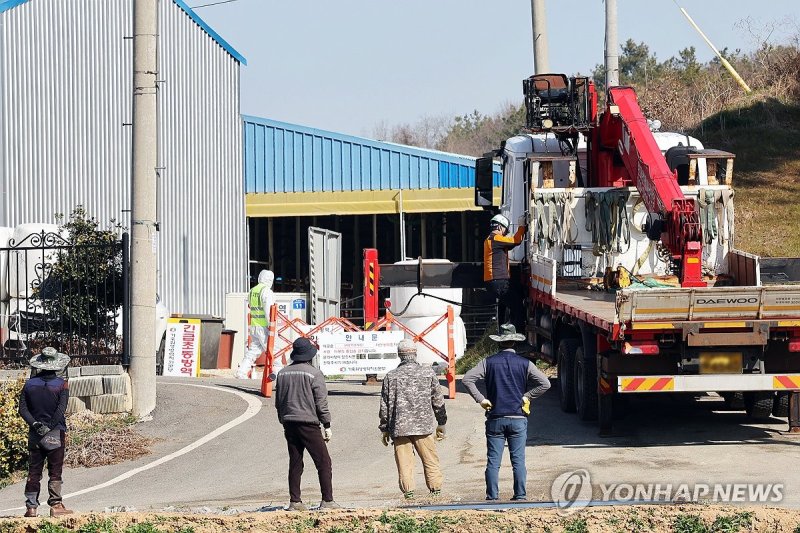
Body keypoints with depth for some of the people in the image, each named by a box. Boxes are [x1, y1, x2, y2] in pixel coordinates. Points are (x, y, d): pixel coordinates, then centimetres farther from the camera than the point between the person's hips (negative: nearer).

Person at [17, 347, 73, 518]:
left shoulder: (30, 384, 4)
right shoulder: (61, 384, -6)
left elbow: (23, 409, -4)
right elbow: (61, 409, -16)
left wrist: (35, 424, -10)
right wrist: (50, 427, -16)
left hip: (35, 434, 3)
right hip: (56, 433, -3)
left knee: (33, 471, 7)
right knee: (55, 471, 3)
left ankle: (31, 507, 6)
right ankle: (55, 505, 1)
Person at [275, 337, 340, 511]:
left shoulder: (283, 373, 9)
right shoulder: (314, 374, -9)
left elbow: (278, 401, 15)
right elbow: (321, 403, -9)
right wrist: (327, 426, -4)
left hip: (289, 423, 6)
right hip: (308, 424, -6)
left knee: (295, 464, 10)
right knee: (323, 462, -1)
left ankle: (295, 501, 7)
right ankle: (327, 500, -6)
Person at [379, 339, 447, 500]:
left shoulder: (391, 376, 1)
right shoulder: (428, 373, 1)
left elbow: (385, 405, 4)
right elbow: (438, 401, 7)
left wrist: (384, 429, 13)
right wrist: (441, 423, 18)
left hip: (399, 427, 0)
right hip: (424, 425, 0)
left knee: (404, 462, 4)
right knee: (431, 460, 8)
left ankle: (408, 492, 0)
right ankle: (436, 491, 8)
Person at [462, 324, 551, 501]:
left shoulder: (488, 362, 0)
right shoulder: (525, 364, 1)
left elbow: (467, 379, -8)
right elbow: (545, 384, -4)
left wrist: (481, 399, -3)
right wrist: (527, 396, 2)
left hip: (495, 419, 0)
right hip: (518, 419, 0)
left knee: (493, 461, 2)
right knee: (518, 460, 4)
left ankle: (492, 496, 0)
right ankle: (520, 495, 3)